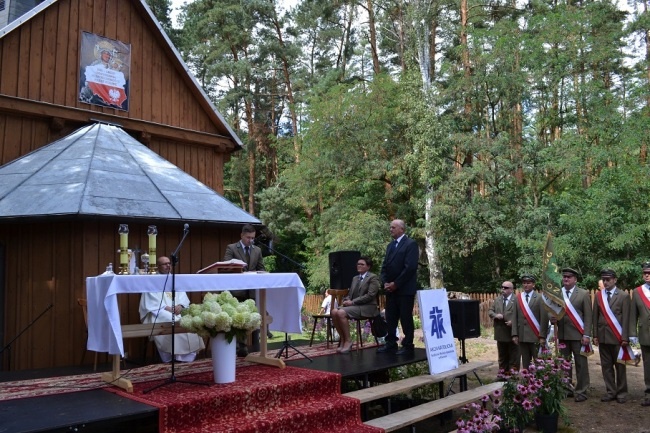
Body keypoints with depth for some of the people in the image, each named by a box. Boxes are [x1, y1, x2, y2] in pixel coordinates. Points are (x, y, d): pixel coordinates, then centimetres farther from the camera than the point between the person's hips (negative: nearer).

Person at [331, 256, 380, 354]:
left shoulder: (373, 278, -1)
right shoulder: (355, 278, 22)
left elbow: (370, 295, -13)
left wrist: (352, 302, -17)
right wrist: (346, 301, -3)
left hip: (367, 307, -7)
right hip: (353, 305, 7)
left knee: (341, 313, -30)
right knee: (334, 311, -21)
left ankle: (348, 340, -16)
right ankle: (343, 339, -11)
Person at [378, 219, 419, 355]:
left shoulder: (411, 244, -7)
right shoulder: (390, 245, 18)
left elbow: (410, 267, -16)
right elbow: (385, 265, 17)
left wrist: (396, 284, -15)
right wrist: (385, 282, 0)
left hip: (405, 289, -7)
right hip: (391, 288, 7)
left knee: (406, 318, -1)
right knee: (390, 318, 8)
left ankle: (408, 346, 8)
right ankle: (391, 344, 16)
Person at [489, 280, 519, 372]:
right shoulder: (497, 299, 11)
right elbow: (490, 311, 10)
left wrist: (513, 322, -21)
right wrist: (496, 315, -10)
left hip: (512, 332, -6)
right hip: (500, 333, 6)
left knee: (513, 356, 4)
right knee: (502, 356, 15)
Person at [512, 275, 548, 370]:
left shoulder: (540, 298, -2)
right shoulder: (517, 298, 9)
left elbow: (544, 318, -6)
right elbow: (515, 318, 7)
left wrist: (542, 336, -11)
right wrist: (515, 334, 0)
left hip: (536, 336, -3)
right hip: (522, 336, 4)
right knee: (525, 363, 10)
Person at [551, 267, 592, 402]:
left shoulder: (583, 294, 0)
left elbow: (588, 316, -3)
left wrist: (586, 335, -10)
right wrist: (552, 318, -10)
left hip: (578, 335, -3)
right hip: (562, 335, 4)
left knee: (581, 364, 1)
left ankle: (581, 391, 10)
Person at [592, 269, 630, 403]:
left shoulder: (623, 296, -1)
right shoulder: (598, 296, 8)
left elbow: (626, 318, -4)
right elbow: (595, 317, 8)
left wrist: (624, 337, -9)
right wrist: (595, 335, 3)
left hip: (617, 337, -3)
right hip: (603, 336, 3)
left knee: (620, 365, 5)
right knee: (606, 366, 7)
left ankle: (621, 392, 16)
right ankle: (610, 391, 16)